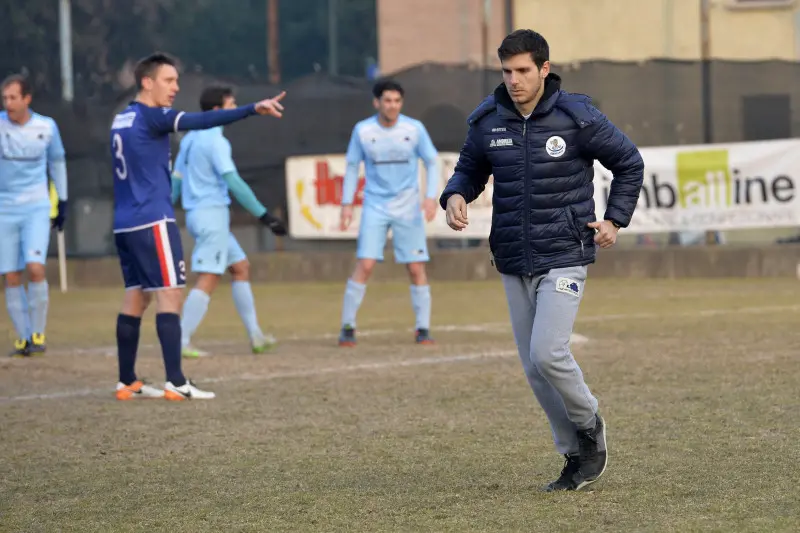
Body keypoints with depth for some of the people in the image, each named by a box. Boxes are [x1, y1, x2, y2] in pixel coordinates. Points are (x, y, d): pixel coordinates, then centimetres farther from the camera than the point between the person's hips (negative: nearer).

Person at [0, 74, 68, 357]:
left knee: (35, 267, -16)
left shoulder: (46, 127, 0)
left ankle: (38, 333, -1)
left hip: (36, 207, 0)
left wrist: (63, 201, 18)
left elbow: (57, 161, 15)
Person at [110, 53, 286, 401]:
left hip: (124, 225, 9)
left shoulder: (121, 119, 15)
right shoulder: (150, 117, -10)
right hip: (153, 222, -9)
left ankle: (127, 383, 12)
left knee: (136, 297, 11)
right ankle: (175, 383, -14)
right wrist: (252, 110, -30)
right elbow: (199, 121, -24)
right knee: (169, 293, -9)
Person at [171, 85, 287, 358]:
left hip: (196, 213, 10)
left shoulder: (190, 138, 14)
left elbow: (175, 179, 16)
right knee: (208, 279, -10)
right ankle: (182, 343, -13)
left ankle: (255, 336, 15)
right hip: (212, 214, -10)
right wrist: (264, 215, -20)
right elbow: (233, 182, -21)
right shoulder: (215, 141, -14)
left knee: (241, 267, 15)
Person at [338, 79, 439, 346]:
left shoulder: (414, 129, -6)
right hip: (375, 206, 0)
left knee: (416, 268, -3)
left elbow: (432, 163, 2)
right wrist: (347, 204, 1)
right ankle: (347, 327, -2)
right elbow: (352, 166, 6)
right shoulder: (363, 130, -5)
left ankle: (423, 329, 9)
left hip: (408, 208, 1)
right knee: (365, 265, -12)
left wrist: (431, 197, -11)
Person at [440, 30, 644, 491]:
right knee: (534, 368, 6)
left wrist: (615, 220, -2)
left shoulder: (578, 118, -9)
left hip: (564, 258, -5)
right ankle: (577, 455, 20)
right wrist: (455, 196, -6)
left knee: (547, 354, -19)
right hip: (514, 263, 5)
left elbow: (630, 163, 4)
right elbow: (470, 170, 16)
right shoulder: (487, 121, 1)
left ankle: (591, 426, 8)